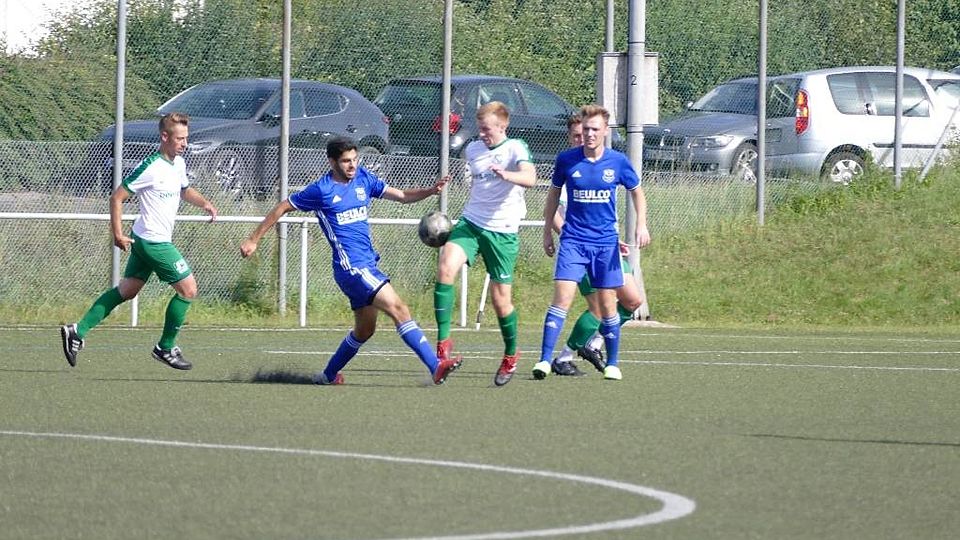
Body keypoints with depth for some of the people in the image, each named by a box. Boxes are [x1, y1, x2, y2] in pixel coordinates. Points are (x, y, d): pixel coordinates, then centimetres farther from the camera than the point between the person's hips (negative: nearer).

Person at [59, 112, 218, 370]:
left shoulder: (179, 164, 8)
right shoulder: (150, 167, -19)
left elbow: (184, 190, 28)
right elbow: (117, 198, -14)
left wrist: (204, 203, 9)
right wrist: (118, 234, -16)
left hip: (145, 242, 9)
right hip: (154, 241, -9)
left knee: (127, 290, 13)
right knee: (188, 289, -4)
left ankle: (78, 331, 13)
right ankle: (166, 347, 8)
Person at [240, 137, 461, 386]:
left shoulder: (363, 178, 10)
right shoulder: (321, 190, -7)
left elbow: (401, 195, 14)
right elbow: (282, 208, 3)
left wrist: (430, 191, -3)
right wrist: (253, 240, 6)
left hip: (367, 265, 8)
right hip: (351, 267, -8)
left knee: (364, 330, 17)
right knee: (399, 309, -18)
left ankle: (329, 375, 33)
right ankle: (435, 367, -25)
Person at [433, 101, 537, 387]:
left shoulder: (515, 149, -8)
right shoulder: (472, 150, 10)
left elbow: (530, 178, -29)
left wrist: (506, 175, -48)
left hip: (503, 231, -4)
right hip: (470, 223, 4)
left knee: (501, 298, 2)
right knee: (445, 268, -24)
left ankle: (510, 355, 27)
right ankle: (443, 340, -20)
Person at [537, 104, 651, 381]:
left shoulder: (618, 161, -2)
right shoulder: (566, 160, -2)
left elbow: (637, 192, 12)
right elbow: (553, 194, 13)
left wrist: (641, 225, 1)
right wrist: (548, 230, 12)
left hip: (606, 243, 1)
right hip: (573, 241, -1)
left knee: (607, 303, 4)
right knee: (562, 298, -13)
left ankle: (612, 364, 16)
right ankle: (545, 359, -15)